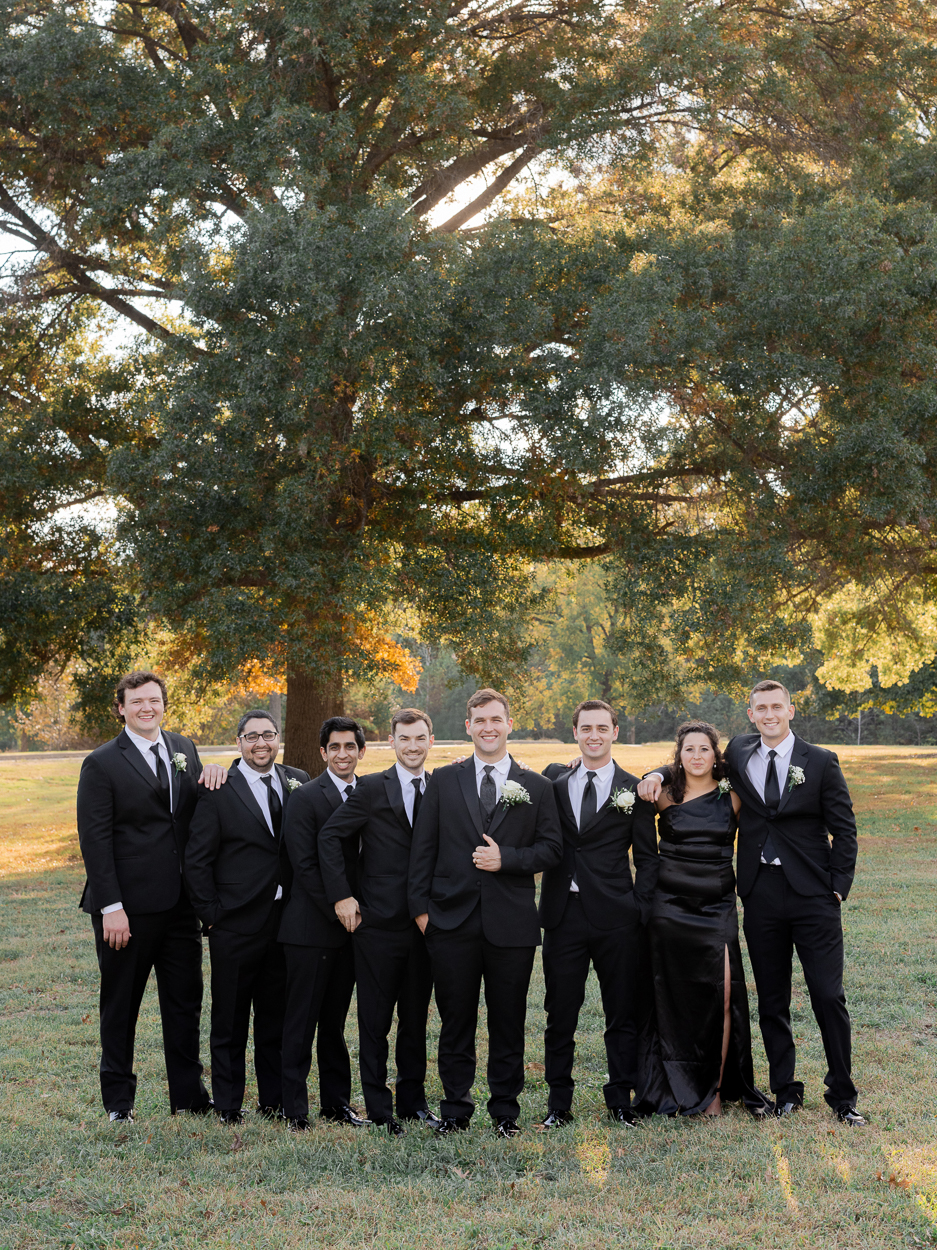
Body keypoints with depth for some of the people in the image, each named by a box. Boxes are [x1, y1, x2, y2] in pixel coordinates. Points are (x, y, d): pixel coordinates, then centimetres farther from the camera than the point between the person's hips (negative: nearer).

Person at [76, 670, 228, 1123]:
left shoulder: (184, 749, 10)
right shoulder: (101, 763, -7)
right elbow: (94, 840, -11)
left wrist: (212, 774, -4)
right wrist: (111, 906, -17)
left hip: (180, 902, 5)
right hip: (127, 907, -5)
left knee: (185, 1001, 12)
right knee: (120, 1005, 8)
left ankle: (189, 1096, 23)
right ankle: (118, 1102, 21)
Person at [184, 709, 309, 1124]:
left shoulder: (298, 782, 6)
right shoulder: (218, 790, -6)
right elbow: (197, 859, -5)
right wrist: (211, 915, -8)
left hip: (285, 919, 4)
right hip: (236, 924, -4)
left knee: (277, 1016, 12)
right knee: (230, 1019, 7)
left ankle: (275, 1101, 23)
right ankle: (227, 1105, 19)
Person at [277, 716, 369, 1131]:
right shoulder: (306, 797, -8)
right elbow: (305, 866, -12)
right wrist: (338, 911, -13)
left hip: (349, 926, 6)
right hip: (312, 926, -5)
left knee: (335, 1020, 14)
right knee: (301, 1021, 0)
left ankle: (336, 1102, 22)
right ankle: (294, 1110, 7)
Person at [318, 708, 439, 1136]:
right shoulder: (372, 788, -5)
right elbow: (330, 836, -5)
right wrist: (341, 895, -9)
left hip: (424, 924, 4)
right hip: (379, 923, -3)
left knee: (416, 1018, 12)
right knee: (375, 1020, 4)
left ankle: (413, 1100, 24)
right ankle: (378, 1107, 14)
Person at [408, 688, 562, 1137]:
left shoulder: (536, 787, 6)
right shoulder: (443, 781, 6)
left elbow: (551, 848, 3)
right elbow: (423, 847, 5)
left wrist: (506, 858, -13)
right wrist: (420, 906, -2)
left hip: (511, 922, 0)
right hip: (453, 919, 0)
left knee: (508, 1021, 7)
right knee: (455, 1020, 7)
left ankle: (505, 1108, 21)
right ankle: (455, 1108, 19)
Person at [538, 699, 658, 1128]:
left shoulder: (633, 790, 3)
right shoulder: (553, 780, 9)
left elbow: (647, 856, 4)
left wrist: (641, 909, -5)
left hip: (616, 917, -1)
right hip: (563, 915, 1)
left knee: (622, 1015, 7)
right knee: (560, 1013, 7)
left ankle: (620, 1100, 20)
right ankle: (559, 1103, 17)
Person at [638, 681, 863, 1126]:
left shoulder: (820, 762, 0)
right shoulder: (739, 753, 7)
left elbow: (844, 830, 2)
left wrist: (838, 888, -5)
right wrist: (659, 774, 0)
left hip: (812, 893, -3)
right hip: (761, 894, 3)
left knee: (828, 996, -3)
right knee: (771, 1001, 9)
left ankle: (842, 1095, 10)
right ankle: (785, 1091, 21)